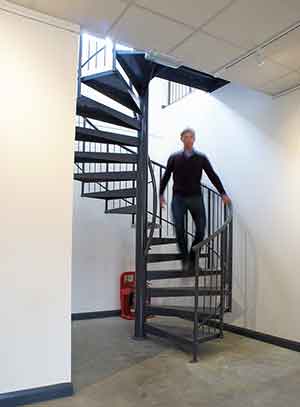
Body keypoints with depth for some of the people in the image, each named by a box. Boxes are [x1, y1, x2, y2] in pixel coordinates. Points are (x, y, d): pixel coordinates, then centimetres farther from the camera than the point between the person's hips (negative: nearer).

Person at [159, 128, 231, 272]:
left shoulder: (201, 158, 6)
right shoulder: (174, 158, 6)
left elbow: (213, 176, 4)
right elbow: (166, 176, 11)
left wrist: (223, 193, -1)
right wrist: (161, 194, 9)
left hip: (196, 198, 1)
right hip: (178, 198, 0)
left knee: (201, 229, -1)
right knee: (179, 230, -5)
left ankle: (193, 258, 17)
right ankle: (185, 259, 8)